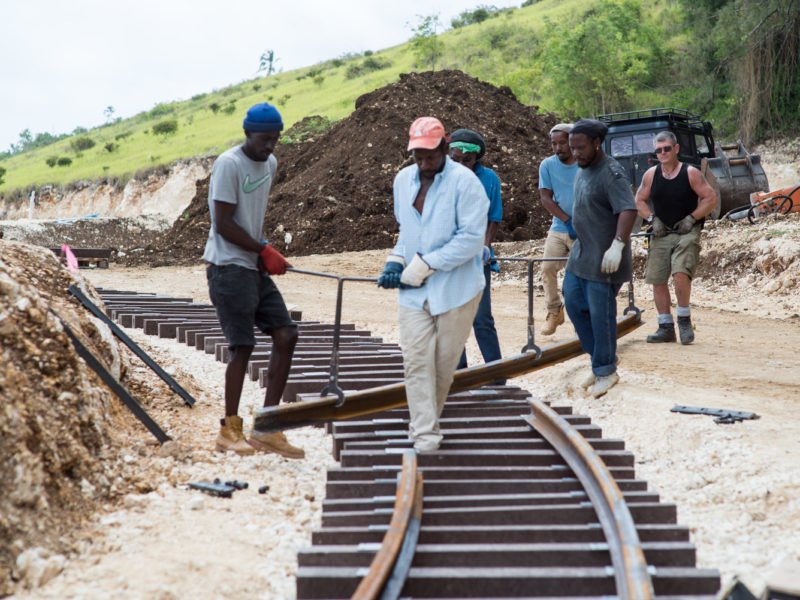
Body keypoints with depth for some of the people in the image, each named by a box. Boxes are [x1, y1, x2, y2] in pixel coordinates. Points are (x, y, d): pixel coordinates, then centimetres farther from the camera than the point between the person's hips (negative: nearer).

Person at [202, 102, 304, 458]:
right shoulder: (229, 164, -13)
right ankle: (229, 431, 6)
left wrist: (263, 252, 6)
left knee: (286, 336, 1)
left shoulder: (270, 165, 13)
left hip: (256, 268, 8)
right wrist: (264, 250, -11)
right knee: (243, 346, -7)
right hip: (229, 266, -8)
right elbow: (223, 224, -16)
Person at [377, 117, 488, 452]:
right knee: (416, 361, -7)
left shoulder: (465, 182, -12)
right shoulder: (403, 180, 8)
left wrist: (422, 266, -17)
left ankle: (424, 420, 26)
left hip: (456, 289, -4)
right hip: (413, 292, 4)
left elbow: (472, 238, -18)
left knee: (444, 362, 6)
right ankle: (425, 435, -5)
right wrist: (396, 260, 4)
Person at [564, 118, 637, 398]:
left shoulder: (611, 173, -18)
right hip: (581, 252, 10)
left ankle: (606, 371, 10)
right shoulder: (583, 170, 12)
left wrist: (617, 246, -37)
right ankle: (600, 359, 24)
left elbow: (628, 210, -28)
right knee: (574, 304, 12)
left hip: (604, 259, -10)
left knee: (601, 314, -3)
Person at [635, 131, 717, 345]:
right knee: (657, 280, 2)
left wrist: (691, 218, -10)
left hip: (687, 233, -4)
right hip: (661, 234, 4)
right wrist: (652, 219, 1)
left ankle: (684, 319, -5)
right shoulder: (651, 175, 6)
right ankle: (666, 327, 13)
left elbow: (711, 199, -2)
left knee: (681, 274, -23)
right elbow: (640, 201, 16)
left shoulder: (691, 173, -4)